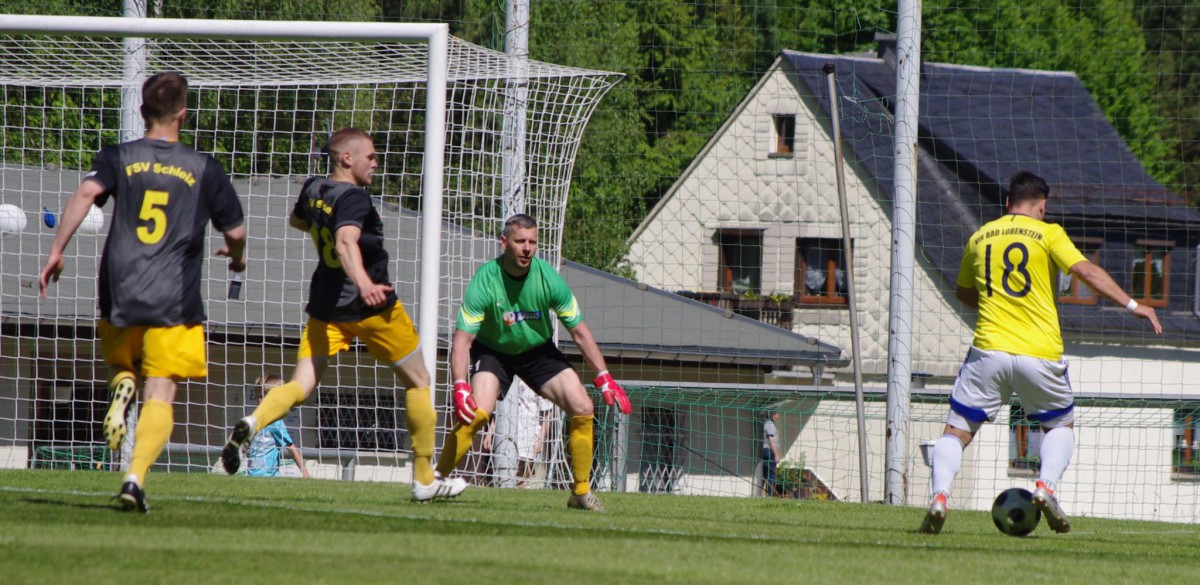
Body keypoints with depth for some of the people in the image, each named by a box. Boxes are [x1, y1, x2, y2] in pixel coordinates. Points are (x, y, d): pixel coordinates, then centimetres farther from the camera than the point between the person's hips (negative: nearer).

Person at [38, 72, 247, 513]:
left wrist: (56, 252, -11)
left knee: (121, 364, 26)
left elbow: (86, 193, -13)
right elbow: (235, 231, 10)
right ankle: (136, 475, -24)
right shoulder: (204, 169, 7)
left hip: (120, 297, 1)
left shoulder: (119, 157, 6)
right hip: (174, 303, -1)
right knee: (160, 395, -2)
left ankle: (121, 386, -11)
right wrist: (237, 256, 34)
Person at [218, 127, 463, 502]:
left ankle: (252, 424, -35)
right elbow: (346, 242, -36)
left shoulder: (313, 190, 6)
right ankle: (425, 480, 15)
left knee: (300, 386, -1)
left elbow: (297, 220, 28)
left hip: (325, 305, 6)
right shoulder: (354, 197, -17)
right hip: (371, 304, -6)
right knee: (417, 382, 12)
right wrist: (364, 283, -51)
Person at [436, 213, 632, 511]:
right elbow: (462, 338, -28)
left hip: (538, 351, 3)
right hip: (493, 351, -3)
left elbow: (579, 332, -8)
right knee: (476, 414, -27)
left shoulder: (548, 278, -18)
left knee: (583, 409, -12)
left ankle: (581, 492, 1)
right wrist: (460, 387, -41)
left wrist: (604, 378, -12)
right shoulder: (485, 281, -26)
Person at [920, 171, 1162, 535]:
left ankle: (939, 495, -17)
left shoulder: (979, 238, 13)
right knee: (1062, 426, 21)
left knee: (956, 432, 7)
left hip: (989, 352, 2)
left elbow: (964, 292, 26)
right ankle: (1046, 485, -4)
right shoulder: (1047, 234, 1)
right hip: (1040, 354, -2)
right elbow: (1086, 271, -10)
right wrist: (1132, 305, -11)